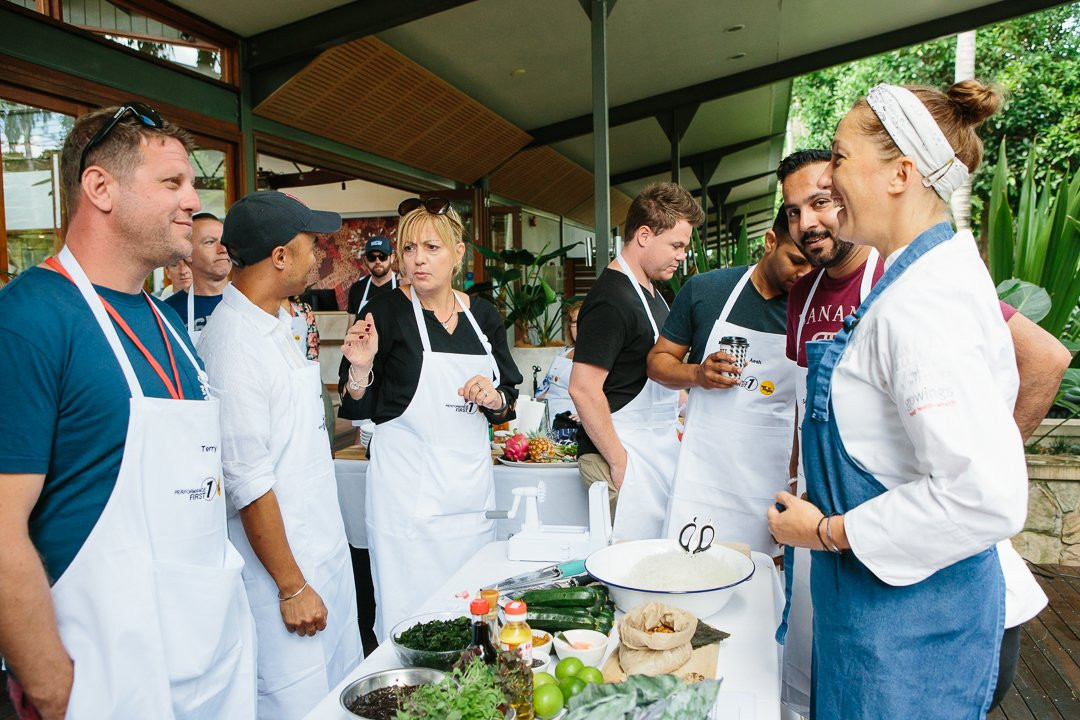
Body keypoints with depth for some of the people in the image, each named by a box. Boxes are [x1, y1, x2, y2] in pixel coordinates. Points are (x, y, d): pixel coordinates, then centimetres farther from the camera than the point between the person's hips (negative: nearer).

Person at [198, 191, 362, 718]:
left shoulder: (277, 325, 9)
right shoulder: (232, 343, -21)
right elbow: (248, 483, -21)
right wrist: (292, 586, -17)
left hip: (326, 550, 9)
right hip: (280, 559, -9)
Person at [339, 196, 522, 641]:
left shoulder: (483, 315, 7)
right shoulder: (387, 311, -6)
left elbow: (508, 404, 13)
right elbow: (360, 408, -3)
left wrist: (495, 400, -8)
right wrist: (361, 367, -22)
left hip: (471, 482, 5)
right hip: (409, 484, -4)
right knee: (410, 617, 2)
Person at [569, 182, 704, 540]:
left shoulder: (651, 292, 15)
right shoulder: (612, 299, -17)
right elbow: (583, 388, -23)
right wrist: (620, 461, -18)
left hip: (658, 449, 10)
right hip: (624, 452, -10)